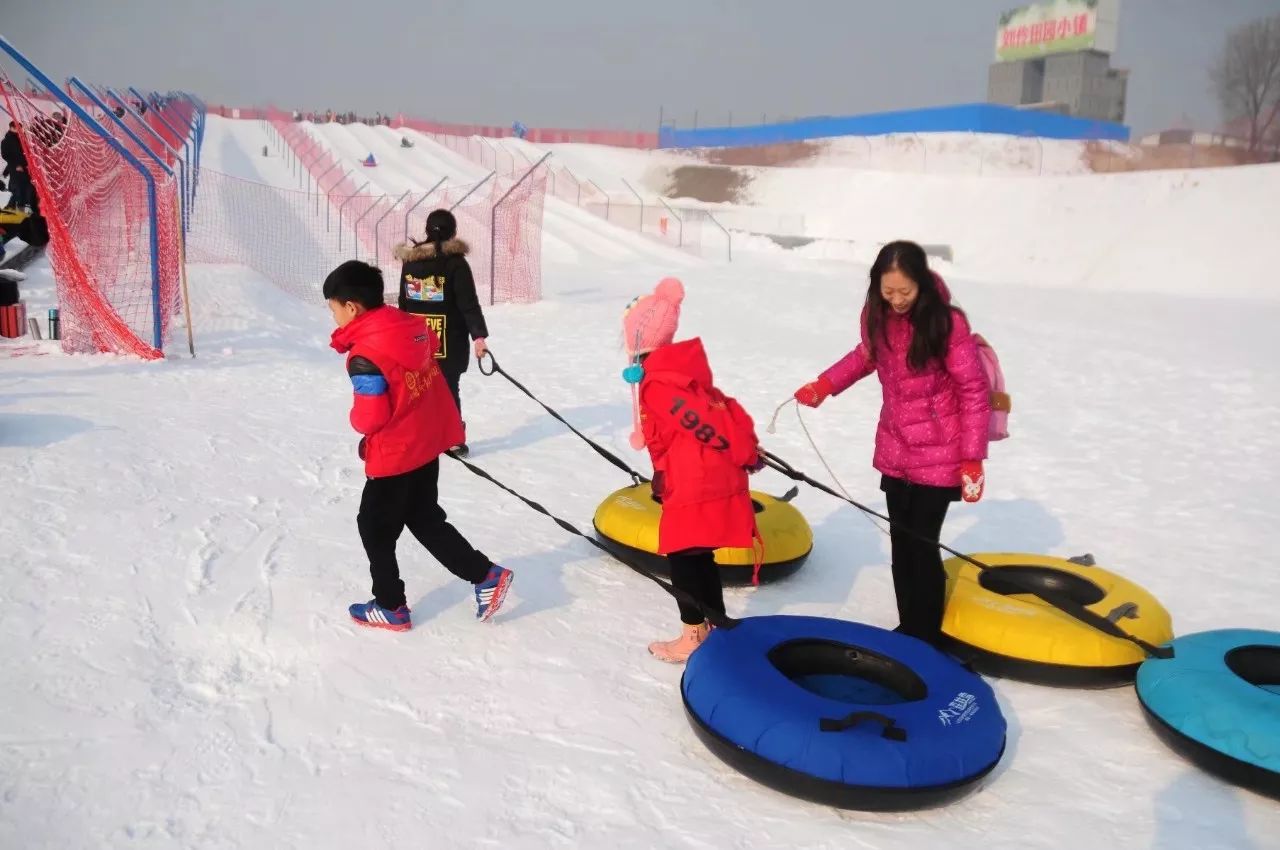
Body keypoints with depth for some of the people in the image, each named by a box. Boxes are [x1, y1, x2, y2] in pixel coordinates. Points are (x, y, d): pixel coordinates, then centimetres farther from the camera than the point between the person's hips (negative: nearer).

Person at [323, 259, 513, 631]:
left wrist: (356, 419, 0)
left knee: (375, 528, 12)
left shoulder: (365, 355, -23)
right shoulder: (413, 327, 0)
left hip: (394, 456, -8)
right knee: (425, 519, 21)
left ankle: (390, 607, 23)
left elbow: (369, 418, -21)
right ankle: (487, 575, 18)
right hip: (427, 443, 8)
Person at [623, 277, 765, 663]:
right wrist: (746, 448, 13)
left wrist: (742, 454, -10)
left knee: (683, 559, 3)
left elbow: (704, 422, -20)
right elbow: (721, 410, 12)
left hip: (693, 487, -9)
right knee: (699, 557, 18)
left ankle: (693, 639, 14)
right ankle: (717, 629, 28)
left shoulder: (657, 383, -18)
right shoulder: (679, 368, 10)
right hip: (713, 478, 9)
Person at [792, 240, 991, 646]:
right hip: (895, 452, 6)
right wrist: (824, 385, 7)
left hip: (938, 456, -5)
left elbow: (975, 393, -15)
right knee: (900, 543, 12)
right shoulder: (877, 316, -4)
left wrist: (972, 460, -16)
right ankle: (907, 628, 29)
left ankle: (925, 639, 16)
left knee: (921, 545, -3)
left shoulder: (948, 323, -20)